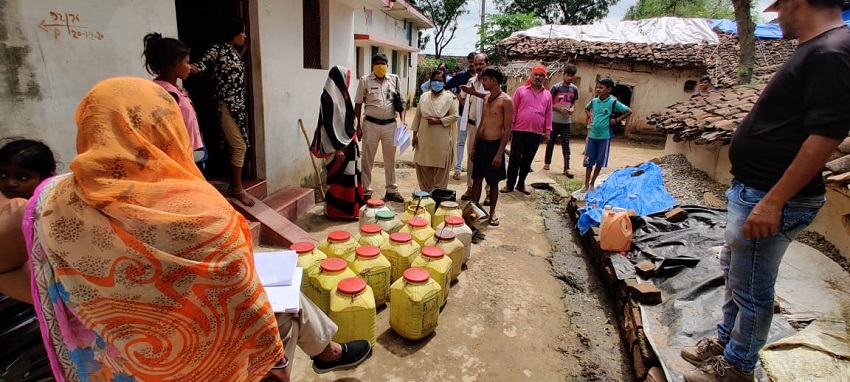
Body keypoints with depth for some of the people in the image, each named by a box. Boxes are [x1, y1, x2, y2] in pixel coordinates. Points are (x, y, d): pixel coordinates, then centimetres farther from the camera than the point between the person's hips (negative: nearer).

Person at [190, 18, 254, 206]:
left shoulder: (234, 51, 13)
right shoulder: (217, 49, -10)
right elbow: (199, 67, -18)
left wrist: (242, 49, 21)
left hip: (238, 105, 9)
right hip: (226, 105, -9)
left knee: (236, 146, 11)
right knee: (239, 146, -10)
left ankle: (233, 186, 20)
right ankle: (238, 189, 0)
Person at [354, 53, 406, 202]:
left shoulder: (394, 79, 4)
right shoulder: (365, 81, -2)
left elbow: (401, 101, 8)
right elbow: (358, 104, 1)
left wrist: (402, 120, -4)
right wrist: (358, 125, -3)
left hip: (390, 125, 2)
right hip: (371, 124, -2)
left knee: (390, 159, 11)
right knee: (367, 159, 5)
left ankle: (391, 190, 23)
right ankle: (366, 191, 15)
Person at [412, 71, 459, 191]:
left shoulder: (449, 97, -2)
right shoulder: (424, 96, 10)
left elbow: (454, 116, -7)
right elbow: (418, 116, 12)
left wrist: (438, 121, -16)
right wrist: (415, 133, 8)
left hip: (442, 140, -4)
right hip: (424, 138, 4)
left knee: (440, 169, 1)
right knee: (423, 167, 8)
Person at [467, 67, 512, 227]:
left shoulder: (506, 101, -13)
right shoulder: (486, 98, 10)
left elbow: (507, 129, -15)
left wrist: (499, 153, -18)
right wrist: (474, 144, 14)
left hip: (494, 145, -6)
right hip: (480, 143, 6)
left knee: (493, 182, 6)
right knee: (477, 178, 11)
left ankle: (492, 212, 21)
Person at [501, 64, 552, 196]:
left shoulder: (548, 95, 10)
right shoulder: (521, 90, 2)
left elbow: (548, 115, 11)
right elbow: (513, 110, 0)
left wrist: (547, 131, 7)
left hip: (536, 134, 3)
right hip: (519, 131, -3)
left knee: (527, 160, 11)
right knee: (514, 159, 1)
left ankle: (521, 184, 23)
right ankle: (510, 184, 13)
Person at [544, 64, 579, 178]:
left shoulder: (574, 89, 4)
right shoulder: (556, 87, -7)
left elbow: (573, 103, 15)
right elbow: (549, 104, -4)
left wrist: (572, 109, -8)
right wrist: (560, 109, -18)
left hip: (566, 122, 2)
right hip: (554, 120, -2)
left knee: (566, 145, 0)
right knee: (551, 143, 10)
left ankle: (566, 168, 1)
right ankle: (547, 163, 28)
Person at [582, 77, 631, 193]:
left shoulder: (613, 102, -10)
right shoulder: (594, 101, 2)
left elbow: (629, 111, -4)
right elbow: (586, 108, 25)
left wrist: (616, 120, -7)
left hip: (604, 136, -3)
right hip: (592, 135, 3)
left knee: (600, 162, 6)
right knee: (588, 161, 4)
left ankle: (592, 183, 21)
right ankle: (586, 185, 12)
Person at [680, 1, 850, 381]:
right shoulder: (816, 50, 12)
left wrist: (773, 202, -26)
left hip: (770, 198, -10)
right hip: (751, 190, 11)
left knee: (751, 287, 5)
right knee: (734, 271, 22)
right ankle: (725, 341, 40)